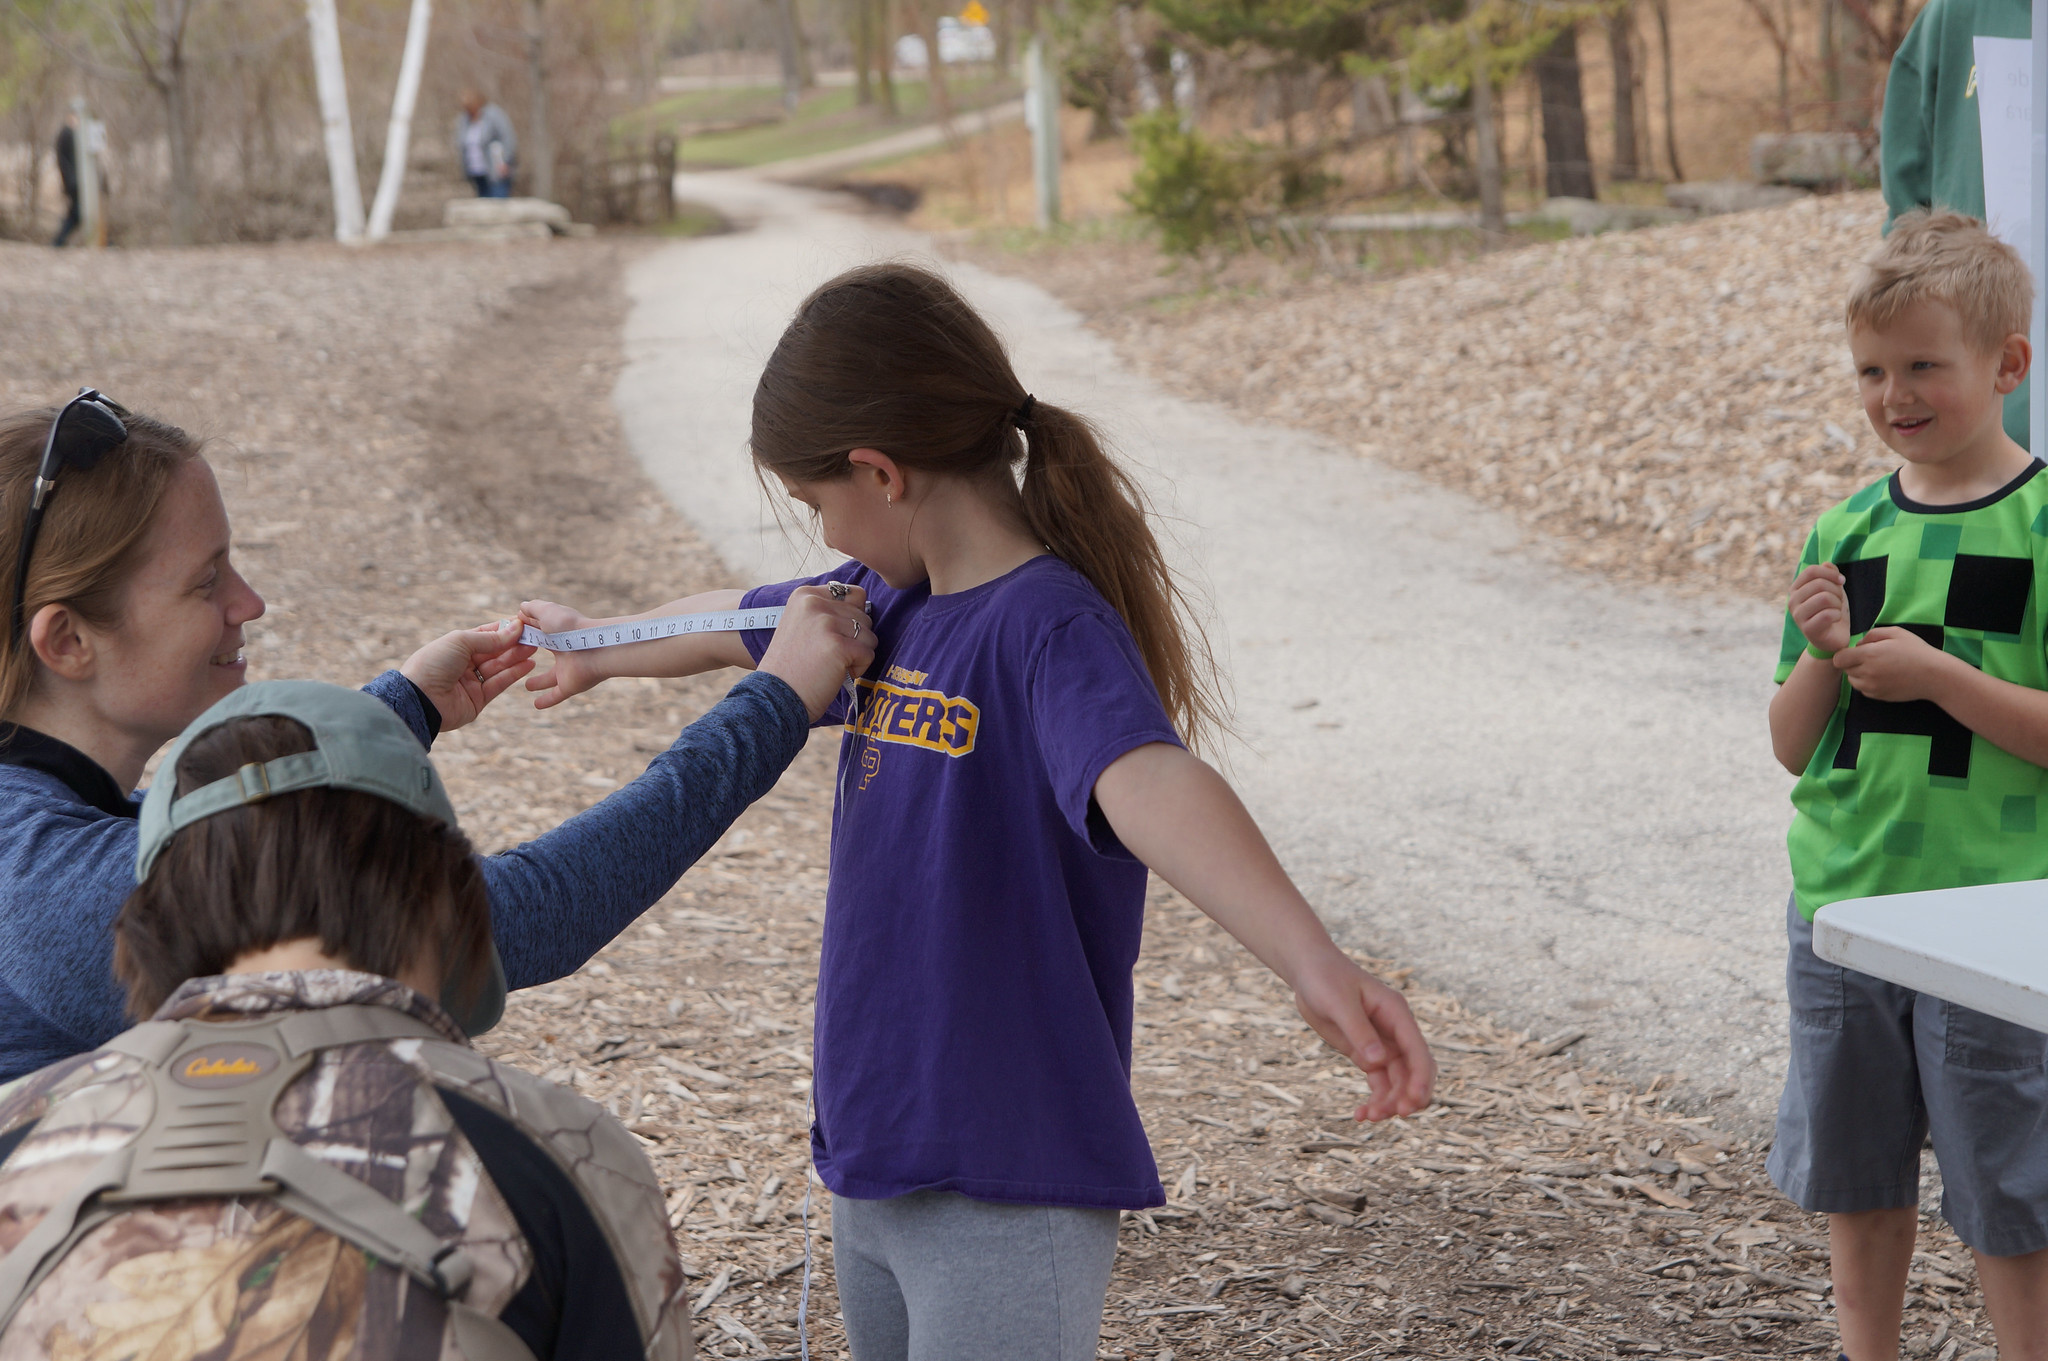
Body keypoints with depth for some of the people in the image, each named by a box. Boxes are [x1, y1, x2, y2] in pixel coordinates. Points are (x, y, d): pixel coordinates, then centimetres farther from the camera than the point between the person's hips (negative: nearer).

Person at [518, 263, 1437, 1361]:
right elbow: (737, 624, 26)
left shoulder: (1052, 628, -20)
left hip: (1006, 1194, -8)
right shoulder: (891, 602, 6)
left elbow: (1148, 785, -39)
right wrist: (601, 650, 45)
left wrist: (1311, 961, -56)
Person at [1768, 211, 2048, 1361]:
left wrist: (1940, 675, -22)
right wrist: (1824, 657, -10)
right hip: (1840, 908, 5)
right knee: (1858, 1184, 17)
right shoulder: (1845, 532, 5)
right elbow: (1792, 746, 8)